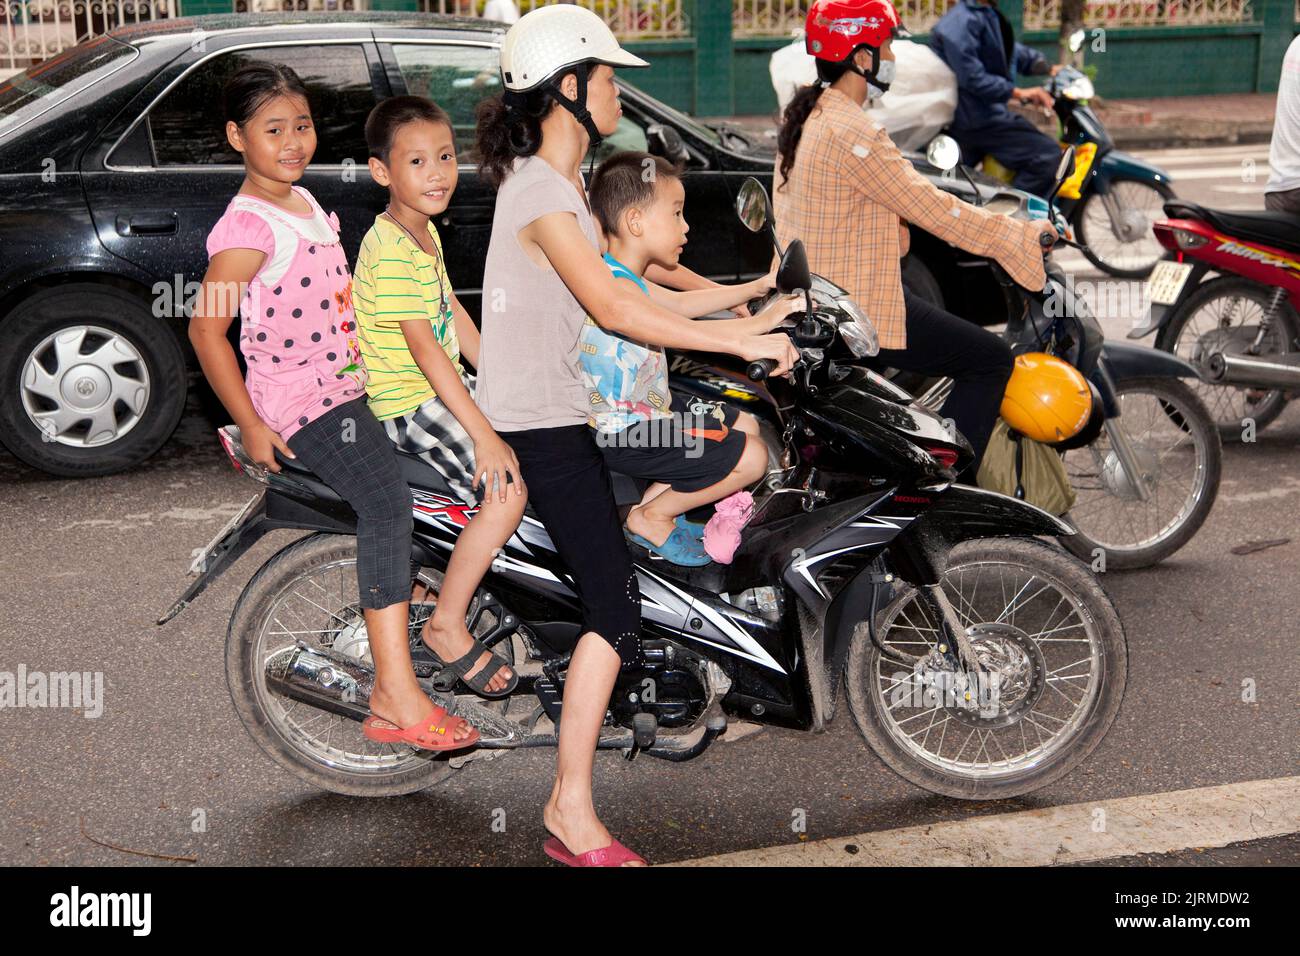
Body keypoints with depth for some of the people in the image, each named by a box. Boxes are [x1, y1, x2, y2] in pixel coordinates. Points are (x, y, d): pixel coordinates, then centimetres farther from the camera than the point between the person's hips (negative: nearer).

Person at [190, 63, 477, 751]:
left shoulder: (306, 203, 14)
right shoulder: (247, 226, -15)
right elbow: (205, 330, -16)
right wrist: (252, 426, -16)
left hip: (346, 384, 10)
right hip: (301, 403, -10)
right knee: (387, 502, -27)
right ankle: (395, 700, -29)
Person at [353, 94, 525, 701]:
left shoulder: (426, 230, 8)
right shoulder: (391, 252, -23)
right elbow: (425, 350, -26)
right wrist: (483, 434, -27)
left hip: (444, 385, 10)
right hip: (407, 404, -10)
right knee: (508, 491, -21)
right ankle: (447, 626, -10)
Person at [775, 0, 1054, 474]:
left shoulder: (807, 116, 10)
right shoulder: (851, 134, -22)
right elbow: (931, 208, -20)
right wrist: (1023, 236, -11)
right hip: (854, 308, -11)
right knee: (990, 359, -3)